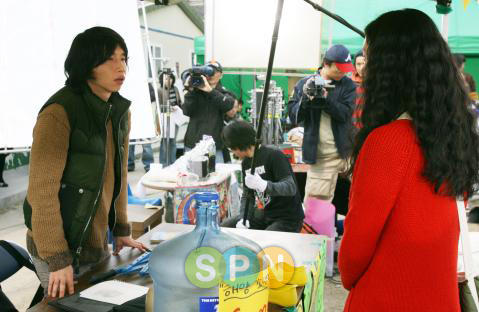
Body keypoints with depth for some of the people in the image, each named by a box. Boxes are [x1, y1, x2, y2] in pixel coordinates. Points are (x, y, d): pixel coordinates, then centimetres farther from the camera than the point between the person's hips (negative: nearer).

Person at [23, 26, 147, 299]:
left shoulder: (120, 111, 3)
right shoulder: (59, 112, -20)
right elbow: (42, 188, -21)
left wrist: (121, 230, 13)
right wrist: (57, 259, -20)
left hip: (96, 241, 7)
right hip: (60, 246, -7)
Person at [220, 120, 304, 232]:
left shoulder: (274, 156, -17)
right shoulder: (246, 163, 7)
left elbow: (291, 188, -26)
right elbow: (247, 195, 9)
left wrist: (264, 185, -43)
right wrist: (244, 218, -8)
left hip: (288, 219, -8)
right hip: (263, 215, 8)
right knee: (224, 226, 4)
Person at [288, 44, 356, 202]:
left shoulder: (348, 85, 3)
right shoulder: (305, 83, 4)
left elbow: (346, 113, -11)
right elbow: (293, 115, -1)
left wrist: (325, 100, -25)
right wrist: (305, 99, -18)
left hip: (346, 152, 1)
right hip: (320, 156, 0)